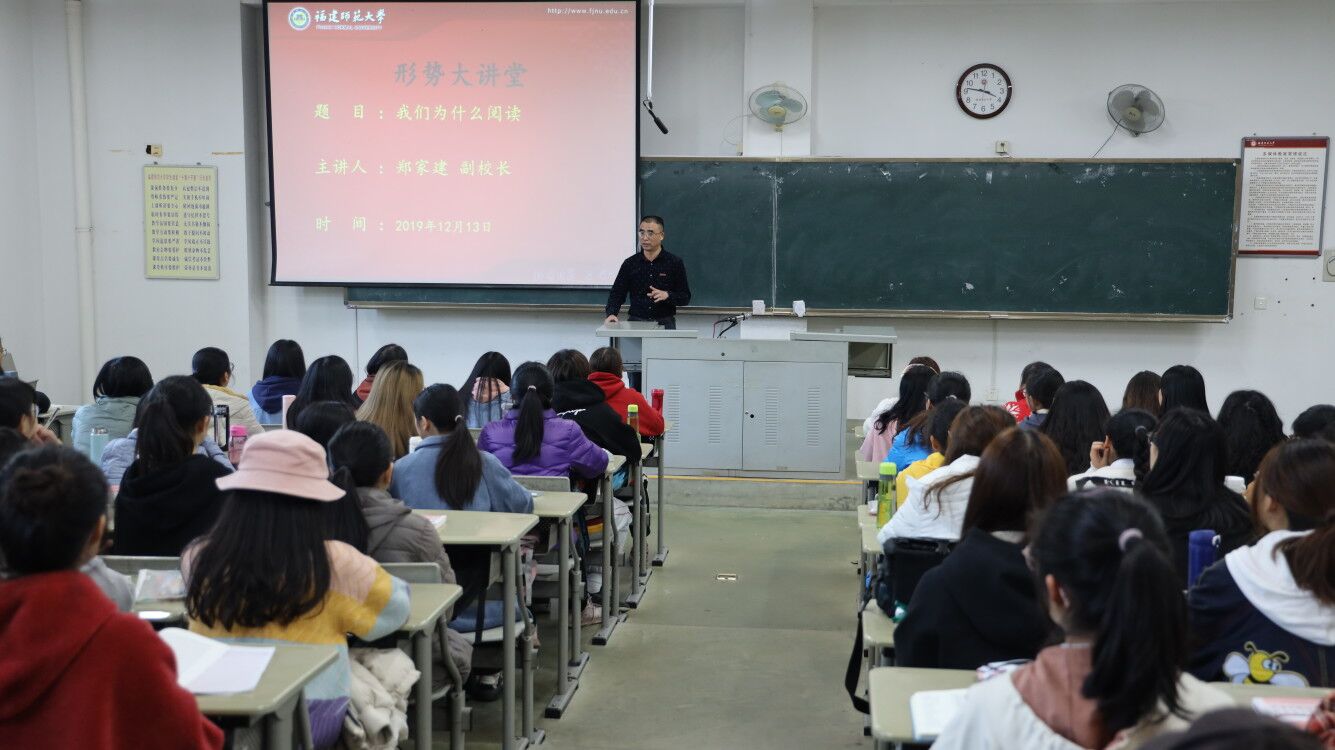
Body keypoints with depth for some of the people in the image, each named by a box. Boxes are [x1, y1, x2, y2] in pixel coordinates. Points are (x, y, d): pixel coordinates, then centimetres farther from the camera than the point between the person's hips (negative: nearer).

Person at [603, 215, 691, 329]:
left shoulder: (675, 263, 2)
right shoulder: (630, 264, 7)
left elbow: (685, 298, 3)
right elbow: (617, 293, 6)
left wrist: (667, 295, -17)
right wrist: (611, 313, -14)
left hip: (664, 324, -1)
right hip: (636, 323, 1)